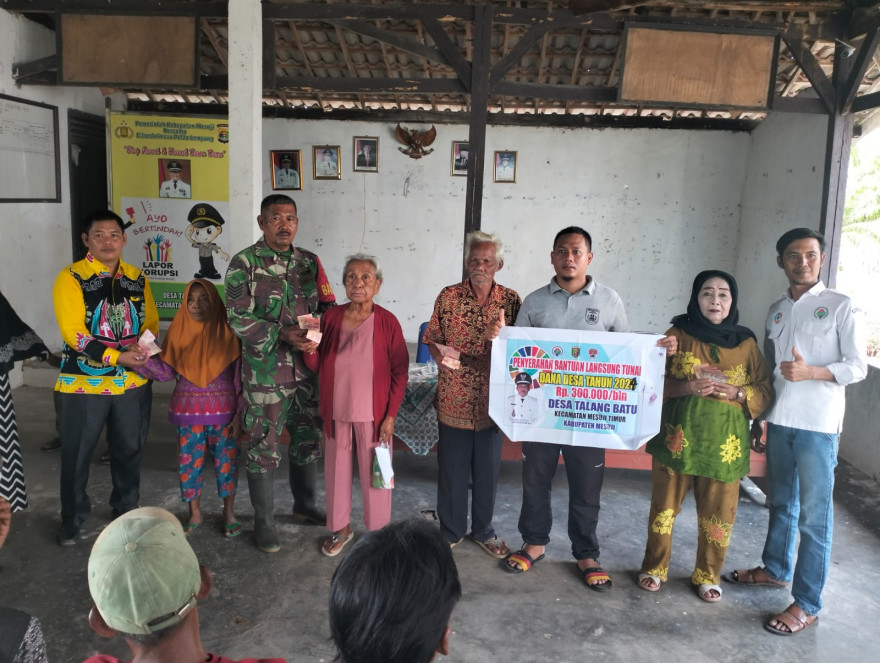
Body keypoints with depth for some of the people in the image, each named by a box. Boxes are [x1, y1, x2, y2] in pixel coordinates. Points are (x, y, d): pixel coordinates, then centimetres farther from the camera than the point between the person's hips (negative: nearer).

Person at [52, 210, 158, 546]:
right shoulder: (71, 278, -7)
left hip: (132, 380, 4)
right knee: (76, 453, 7)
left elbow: (151, 323, 8)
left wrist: (142, 349, -14)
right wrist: (117, 356, -23)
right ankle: (72, 518, 25)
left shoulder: (137, 278, 7)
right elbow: (73, 333, -15)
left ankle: (127, 509, 33)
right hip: (84, 380, -3)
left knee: (129, 449, 14)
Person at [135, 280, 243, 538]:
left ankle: (229, 512, 21)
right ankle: (194, 513, 25)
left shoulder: (227, 331, -6)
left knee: (226, 459, 5)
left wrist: (239, 413, -8)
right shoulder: (179, 330, 2)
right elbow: (167, 371, 1)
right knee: (189, 460, 8)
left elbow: (240, 376, -5)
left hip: (223, 409, -2)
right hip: (188, 408, 3)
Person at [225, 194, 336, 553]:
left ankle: (305, 505, 38)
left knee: (309, 442, 17)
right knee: (264, 449, 5)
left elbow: (328, 306, 9)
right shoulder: (244, 264, -6)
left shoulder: (310, 262, 7)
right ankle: (264, 522, 23)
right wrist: (283, 334, -22)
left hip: (309, 369, 5)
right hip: (265, 372, -4)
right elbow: (238, 319, -12)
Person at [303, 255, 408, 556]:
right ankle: (341, 528, 34)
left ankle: (378, 531, 28)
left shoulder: (387, 322, -9)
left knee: (374, 473, 8)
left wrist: (391, 414, -9)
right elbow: (316, 366, 5)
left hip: (372, 413, -3)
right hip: (336, 410, 3)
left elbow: (400, 371, -6)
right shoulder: (331, 317, 0)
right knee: (336, 470, 15)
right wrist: (310, 348, -17)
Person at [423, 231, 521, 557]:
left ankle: (483, 530, 34)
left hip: (492, 399, 1)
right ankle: (451, 530, 30)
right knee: (451, 468, 10)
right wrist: (440, 357, -16)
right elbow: (432, 339, 3)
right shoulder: (448, 296, -3)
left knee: (488, 470, 14)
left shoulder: (510, 300, 0)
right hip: (454, 398, -1)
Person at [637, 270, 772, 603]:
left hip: (724, 442, 1)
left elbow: (764, 391, 6)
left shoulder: (746, 343, 5)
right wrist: (685, 387, -17)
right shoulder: (678, 335, 1)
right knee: (664, 505, 6)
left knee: (718, 513, 6)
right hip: (677, 436, -1)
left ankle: (708, 576, 26)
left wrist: (737, 393, -14)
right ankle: (654, 568, 24)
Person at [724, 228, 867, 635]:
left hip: (818, 426, -5)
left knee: (814, 516, 0)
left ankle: (807, 604, 8)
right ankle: (776, 569, 37)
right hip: (779, 421, 5)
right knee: (780, 503, 18)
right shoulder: (776, 311, 12)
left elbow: (857, 367, -7)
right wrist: (758, 419, 16)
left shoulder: (841, 307, -4)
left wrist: (810, 372, -23)